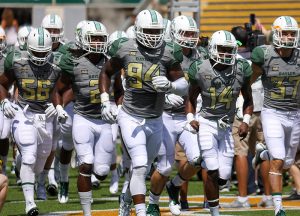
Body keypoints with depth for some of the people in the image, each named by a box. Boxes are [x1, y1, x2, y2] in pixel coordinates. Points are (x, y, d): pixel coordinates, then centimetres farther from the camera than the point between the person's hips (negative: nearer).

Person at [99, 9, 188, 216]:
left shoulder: (168, 53, -9)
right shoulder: (125, 50, -9)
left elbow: (184, 86, -5)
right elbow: (106, 73, 9)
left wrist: (169, 85, -27)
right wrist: (105, 102, 0)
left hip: (155, 120, 3)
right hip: (131, 119, -3)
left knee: (142, 167, 18)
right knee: (140, 166, -16)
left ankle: (127, 199, 44)